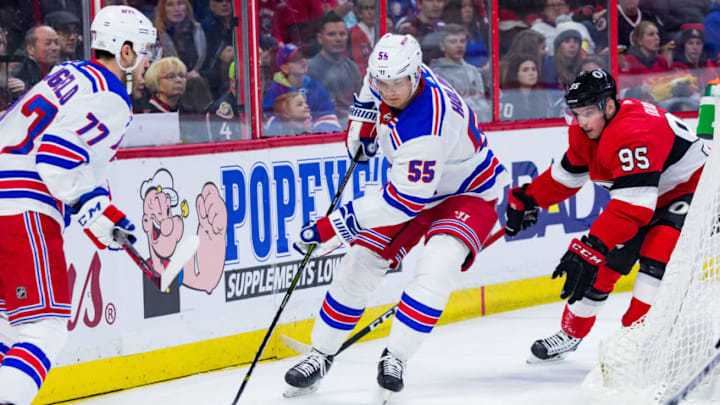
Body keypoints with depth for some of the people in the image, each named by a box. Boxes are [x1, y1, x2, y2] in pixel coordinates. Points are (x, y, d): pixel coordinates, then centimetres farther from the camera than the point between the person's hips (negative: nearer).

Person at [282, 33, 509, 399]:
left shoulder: (425, 126, -40)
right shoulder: (390, 78, -15)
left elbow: (406, 201, -38)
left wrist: (335, 225, -36)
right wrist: (362, 118, 1)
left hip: (466, 194, -8)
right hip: (411, 184, 8)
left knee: (438, 266, -32)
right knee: (360, 262, -1)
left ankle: (395, 358, -23)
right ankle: (320, 355, 10)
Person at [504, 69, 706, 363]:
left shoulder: (634, 132, -37)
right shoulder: (585, 132, -8)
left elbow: (632, 206, -42)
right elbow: (566, 175, 12)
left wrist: (590, 249, -46)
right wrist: (527, 200, 9)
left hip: (692, 187, -9)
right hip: (639, 193, 9)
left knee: (657, 255, -29)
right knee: (603, 261, 4)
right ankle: (571, 332, 21)